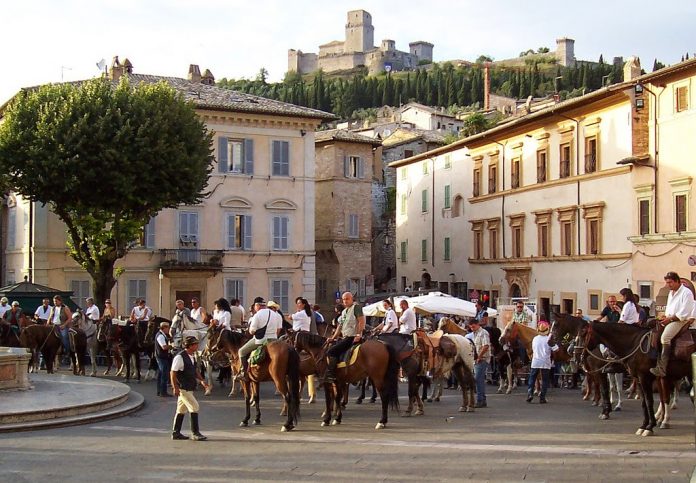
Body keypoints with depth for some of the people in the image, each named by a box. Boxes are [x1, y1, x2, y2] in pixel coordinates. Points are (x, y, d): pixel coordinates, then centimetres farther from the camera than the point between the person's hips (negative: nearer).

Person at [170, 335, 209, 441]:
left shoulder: (191, 357, 11)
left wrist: (202, 380, 7)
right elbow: (173, 373, -17)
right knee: (194, 407, -10)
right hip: (183, 388, -9)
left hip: (190, 388, 9)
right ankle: (195, 433, -4)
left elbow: (195, 370, 22)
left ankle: (176, 433, 21)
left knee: (181, 410, 14)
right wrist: (175, 388, -20)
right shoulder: (180, 357, -17)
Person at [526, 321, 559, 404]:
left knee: (532, 378, 13)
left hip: (535, 362, 2)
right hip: (546, 363, -2)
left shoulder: (535, 339, 2)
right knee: (545, 380, 6)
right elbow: (555, 349, -10)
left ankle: (530, 393, -4)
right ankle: (542, 398, 3)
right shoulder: (549, 339, -8)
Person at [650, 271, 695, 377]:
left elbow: (684, 313, -16)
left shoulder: (686, 293, -9)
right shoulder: (671, 293, 19)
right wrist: (665, 317, 7)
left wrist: (670, 319, -19)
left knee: (665, 337, -27)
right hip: (671, 319, 10)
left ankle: (662, 368, -31)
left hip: (682, 320, -10)